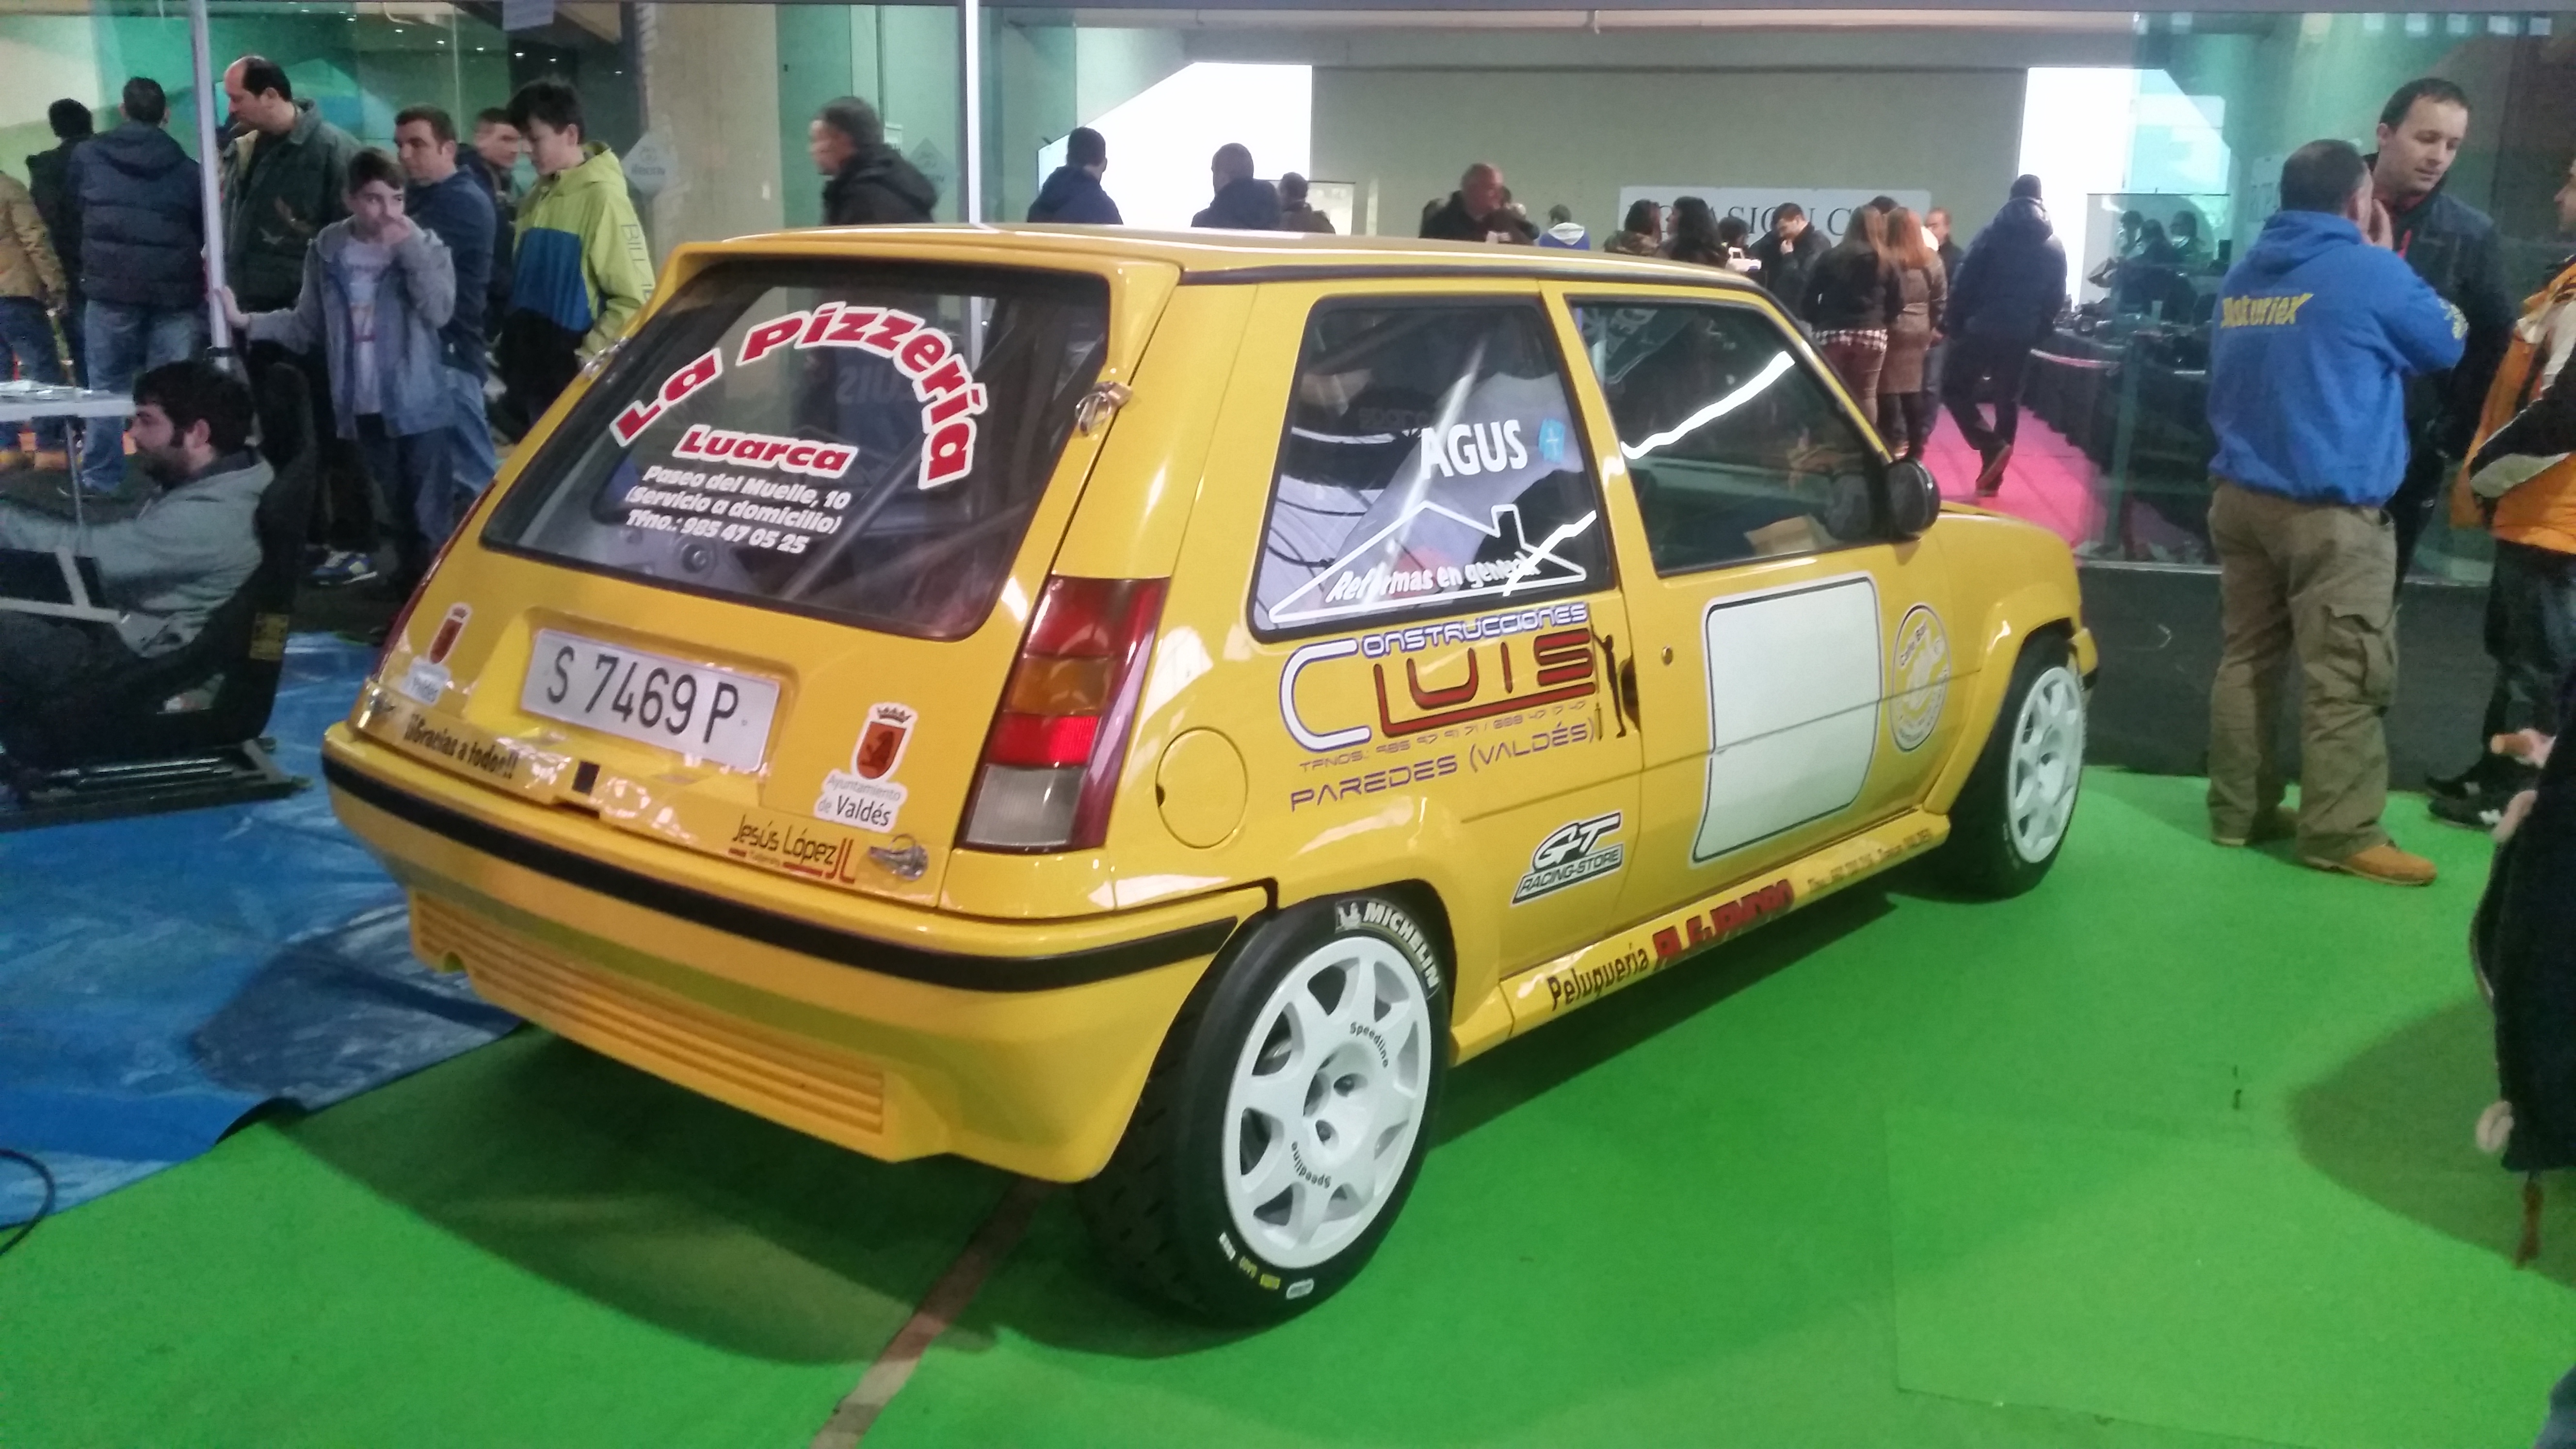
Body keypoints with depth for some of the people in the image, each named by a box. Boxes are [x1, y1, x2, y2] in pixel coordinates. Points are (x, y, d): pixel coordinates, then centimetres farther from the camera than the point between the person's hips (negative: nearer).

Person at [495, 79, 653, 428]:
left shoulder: (602, 198, -12)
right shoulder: (537, 198, 14)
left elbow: (636, 299, -17)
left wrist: (590, 356, -15)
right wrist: (508, 341, 13)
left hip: (576, 382, -8)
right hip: (531, 377, 8)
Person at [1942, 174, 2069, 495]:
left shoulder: (1993, 234, -4)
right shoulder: (2055, 246, 9)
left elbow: (1964, 283, -10)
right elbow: (2057, 299, 10)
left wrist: (1955, 325, -3)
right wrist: (2038, 333, 18)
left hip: (1981, 329, -4)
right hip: (2021, 335, 4)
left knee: (1955, 388, 8)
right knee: (2008, 401, 11)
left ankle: (1992, 446, -11)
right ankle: (1991, 478, 12)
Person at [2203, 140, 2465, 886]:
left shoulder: (2243, 275, 11)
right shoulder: (2369, 272, -10)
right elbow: (2447, 344, 6)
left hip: (2240, 495, 7)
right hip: (2331, 508, -7)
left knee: (2248, 657, 11)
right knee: (2346, 677, -2)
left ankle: (2240, 810, 16)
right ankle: (2340, 834, 1)